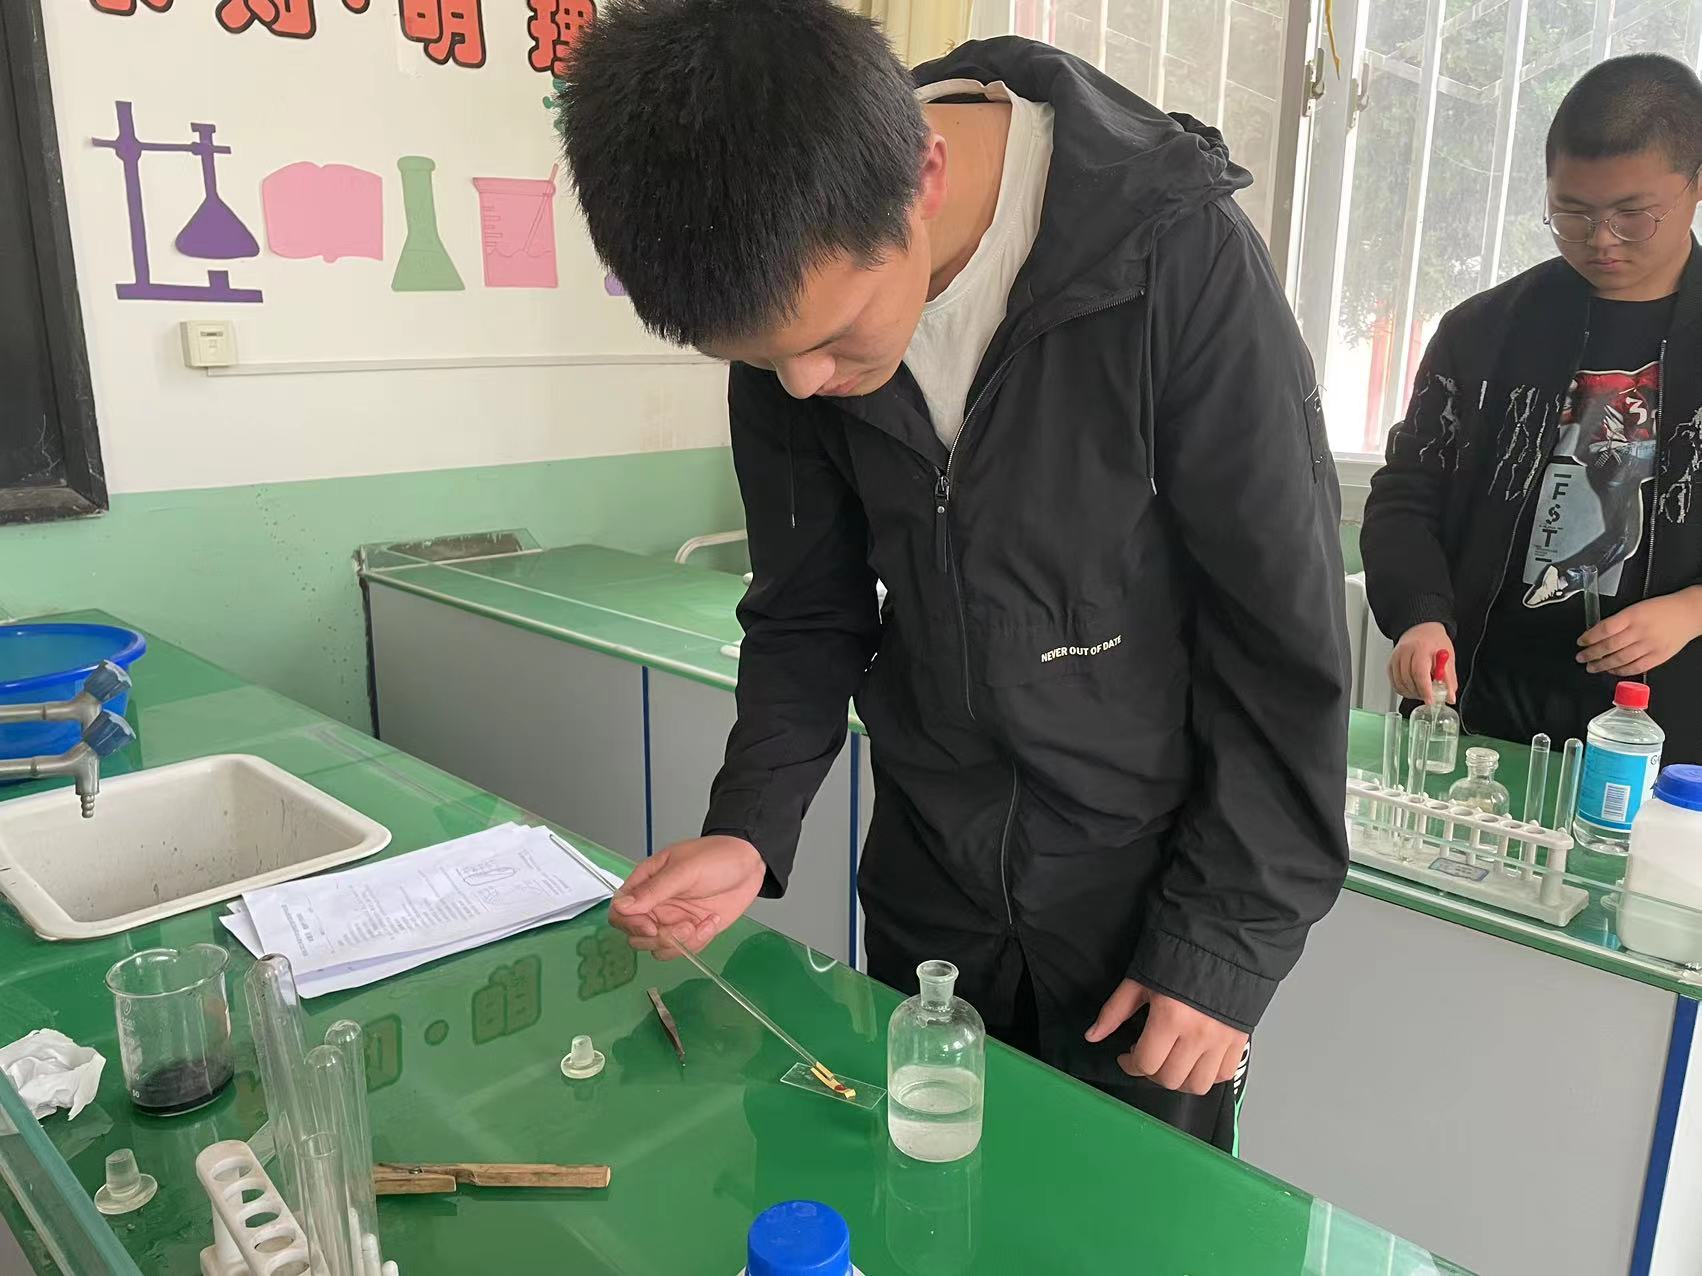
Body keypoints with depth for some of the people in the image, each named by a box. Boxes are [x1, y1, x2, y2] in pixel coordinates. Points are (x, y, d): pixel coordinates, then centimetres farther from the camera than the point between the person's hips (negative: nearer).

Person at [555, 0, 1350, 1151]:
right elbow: (810, 613, 1)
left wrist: (1228, 941, -11)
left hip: (1150, 884, -3)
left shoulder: (1177, 259, -24)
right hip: (926, 891, 4)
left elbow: (1287, 642, -16)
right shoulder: (788, 297, -10)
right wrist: (747, 835, -12)